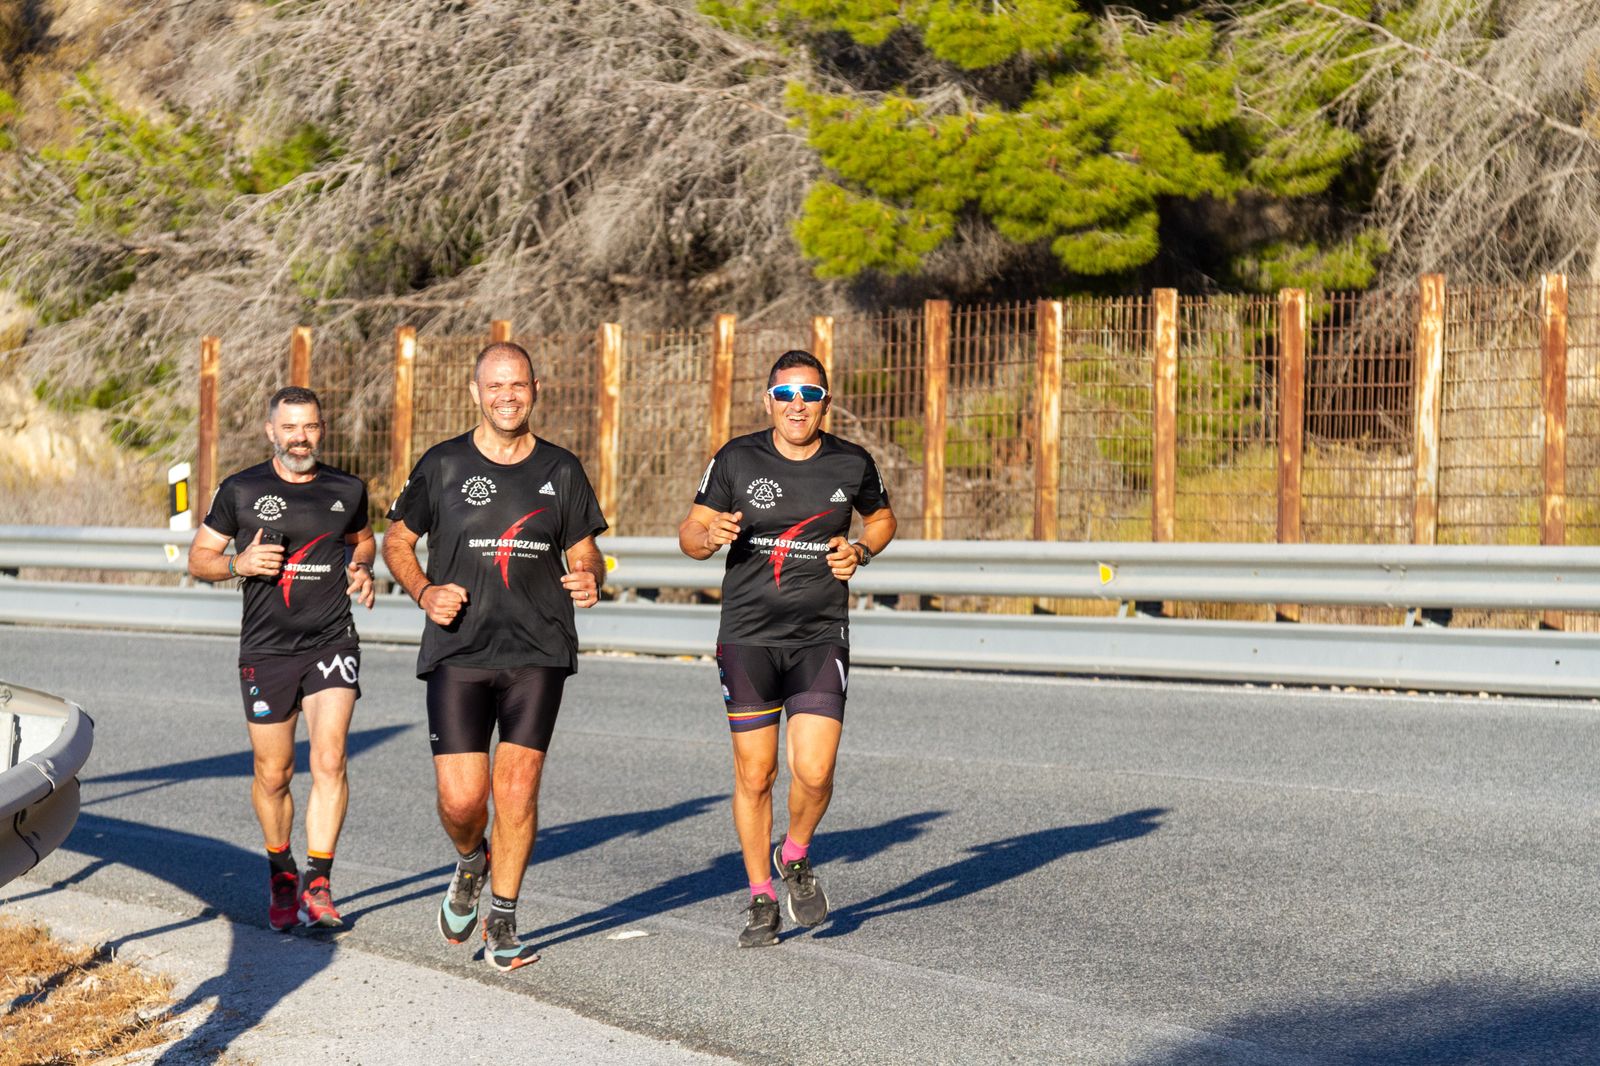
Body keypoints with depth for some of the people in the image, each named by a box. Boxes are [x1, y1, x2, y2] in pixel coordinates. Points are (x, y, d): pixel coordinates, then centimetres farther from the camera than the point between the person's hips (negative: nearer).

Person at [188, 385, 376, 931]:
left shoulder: (347, 491, 5)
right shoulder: (240, 491, 0)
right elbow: (199, 558, 7)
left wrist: (362, 569, 3)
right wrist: (239, 563, -14)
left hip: (332, 645, 0)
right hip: (266, 650, 0)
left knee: (329, 760, -16)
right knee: (273, 775, 7)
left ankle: (317, 885, -13)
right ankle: (280, 872, 31)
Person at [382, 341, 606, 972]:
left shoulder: (561, 470, 8)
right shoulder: (443, 465, 4)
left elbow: (584, 551, 15)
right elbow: (396, 542, 13)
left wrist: (589, 579, -9)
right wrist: (424, 591, -5)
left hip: (538, 652, 1)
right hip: (457, 652, -1)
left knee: (517, 786, -8)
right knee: (460, 800, -8)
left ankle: (502, 921, 10)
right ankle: (470, 863, 28)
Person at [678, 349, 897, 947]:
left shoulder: (852, 465, 1)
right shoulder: (736, 460, -2)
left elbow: (882, 518, 21)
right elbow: (689, 535, 5)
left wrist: (861, 550, 0)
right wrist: (710, 536, -19)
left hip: (821, 637, 0)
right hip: (748, 636, 0)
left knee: (814, 772, -13)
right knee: (754, 775, 2)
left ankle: (796, 858, 19)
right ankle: (761, 898, 20)